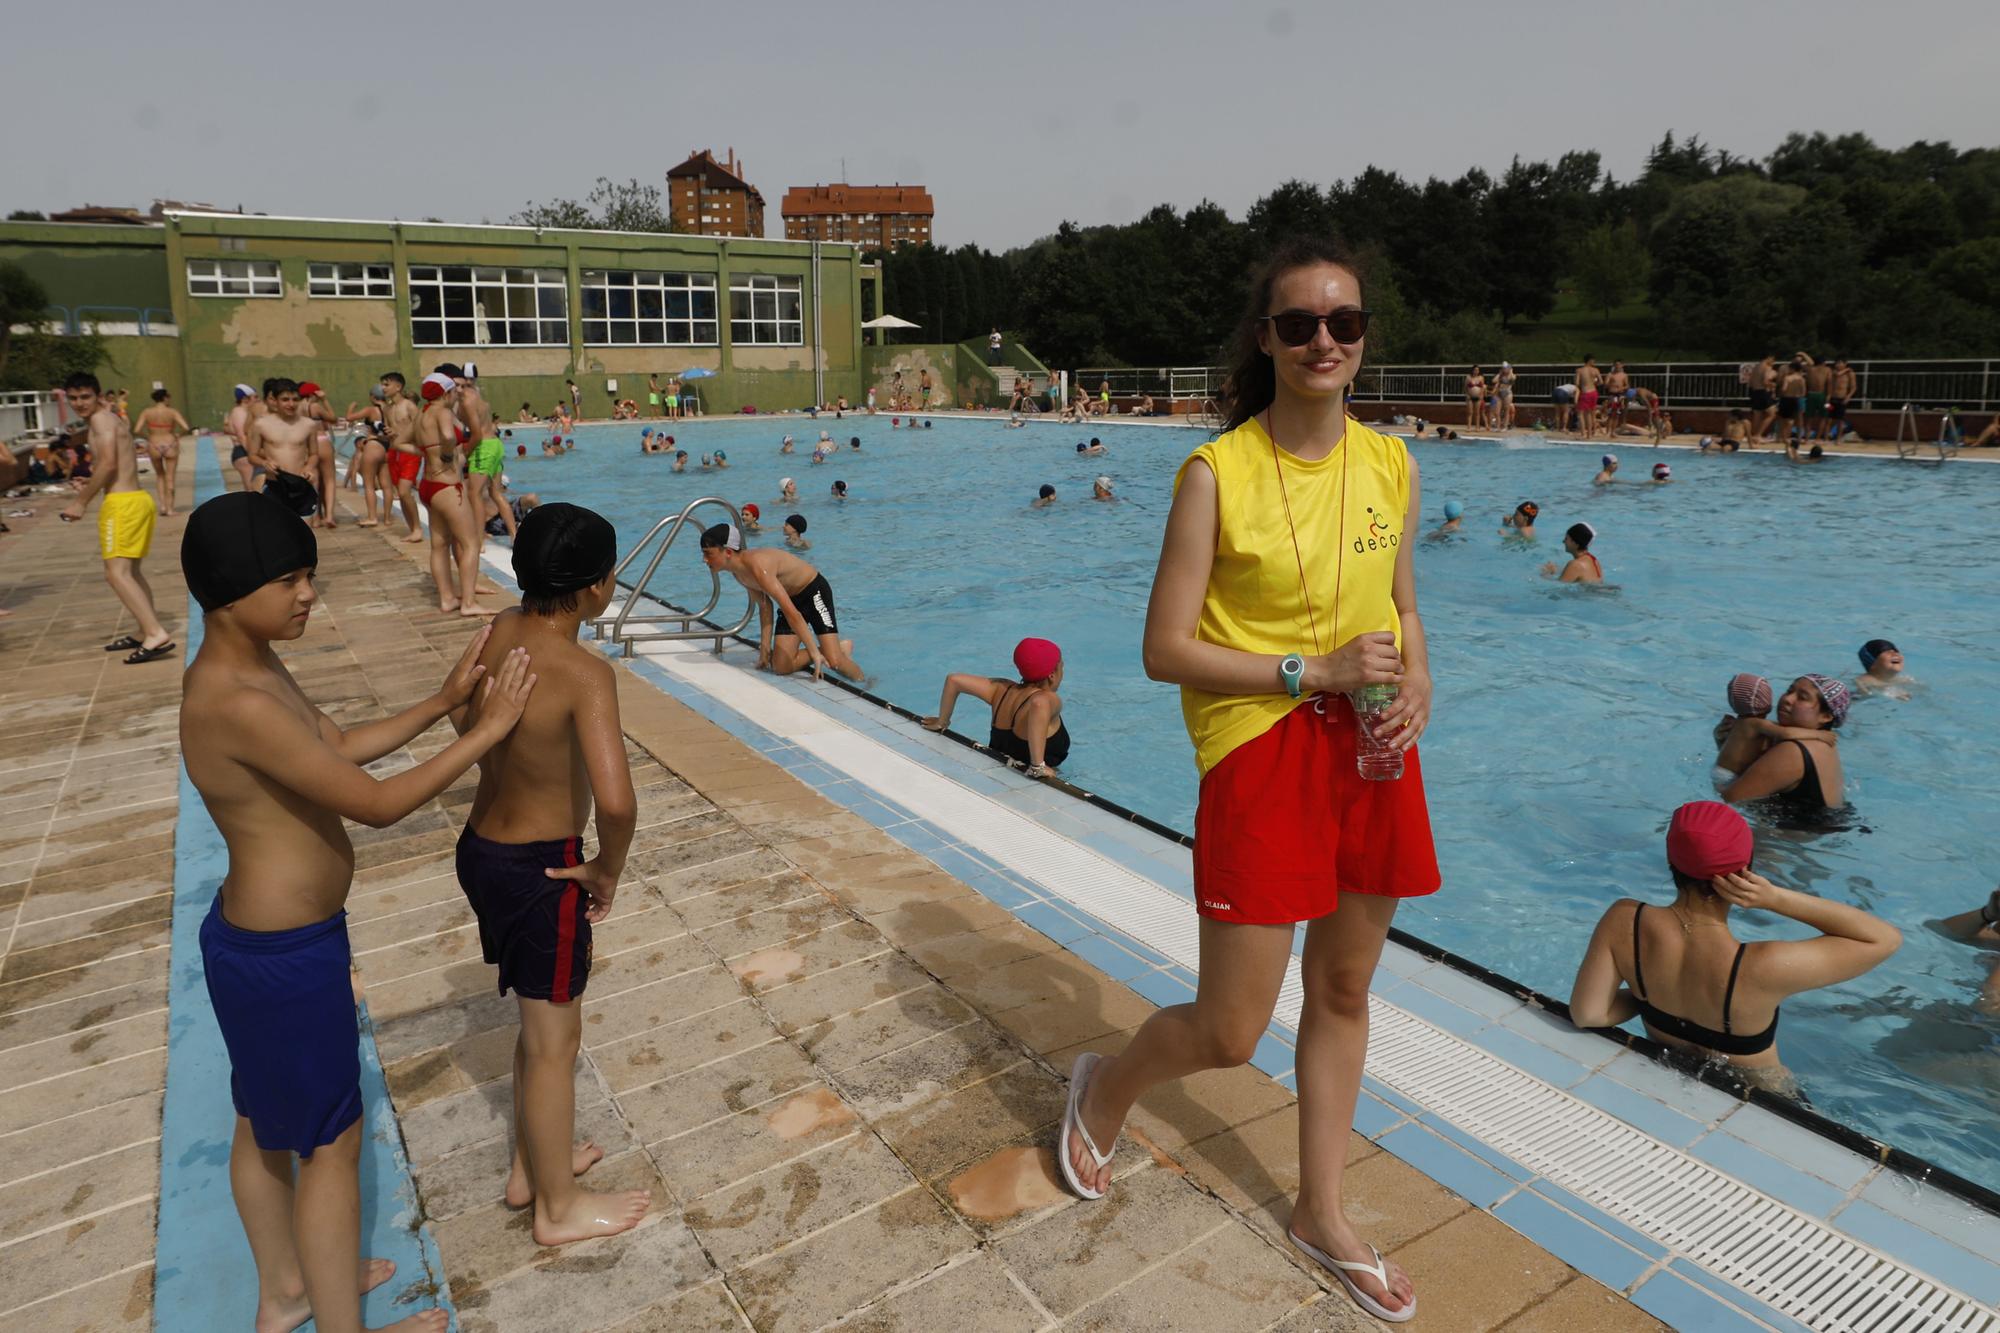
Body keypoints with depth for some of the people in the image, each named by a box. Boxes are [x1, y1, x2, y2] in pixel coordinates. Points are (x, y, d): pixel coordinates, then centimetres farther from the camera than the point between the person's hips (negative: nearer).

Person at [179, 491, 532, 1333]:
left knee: (265, 1122, 26)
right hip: (286, 956, -10)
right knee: (332, 1143, 8)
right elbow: (377, 803, -28)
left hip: (260, 938, 10)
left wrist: (441, 704, 5)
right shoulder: (236, 703, -30)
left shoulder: (254, 666, 1)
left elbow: (341, 746, 13)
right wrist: (487, 730, -21)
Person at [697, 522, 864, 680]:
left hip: (815, 591, -8)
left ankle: (864, 685, 10)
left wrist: (815, 653, -37)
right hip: (791, 598, 8)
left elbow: (791, 612, -37)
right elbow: (764, 606, 6)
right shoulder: (737, 571, -6)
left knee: (834, 661, -21)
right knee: (781, 666, -6)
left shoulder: (757, 566, -34)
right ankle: (835, 649, 12)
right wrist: (765, 646, 0)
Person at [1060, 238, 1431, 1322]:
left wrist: (1416, 683, -3)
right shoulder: (1216, 472, -12)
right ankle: (1104, 1085, 36)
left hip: (1371, 749, 6)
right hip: (1259, 753, -5)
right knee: (1229, 1034, 1)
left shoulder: (1391, 464, 4)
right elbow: (1166, 650, -13)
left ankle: (1321, 1212, 40)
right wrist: (1316, 670, -17)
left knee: (1343, 991, 18)